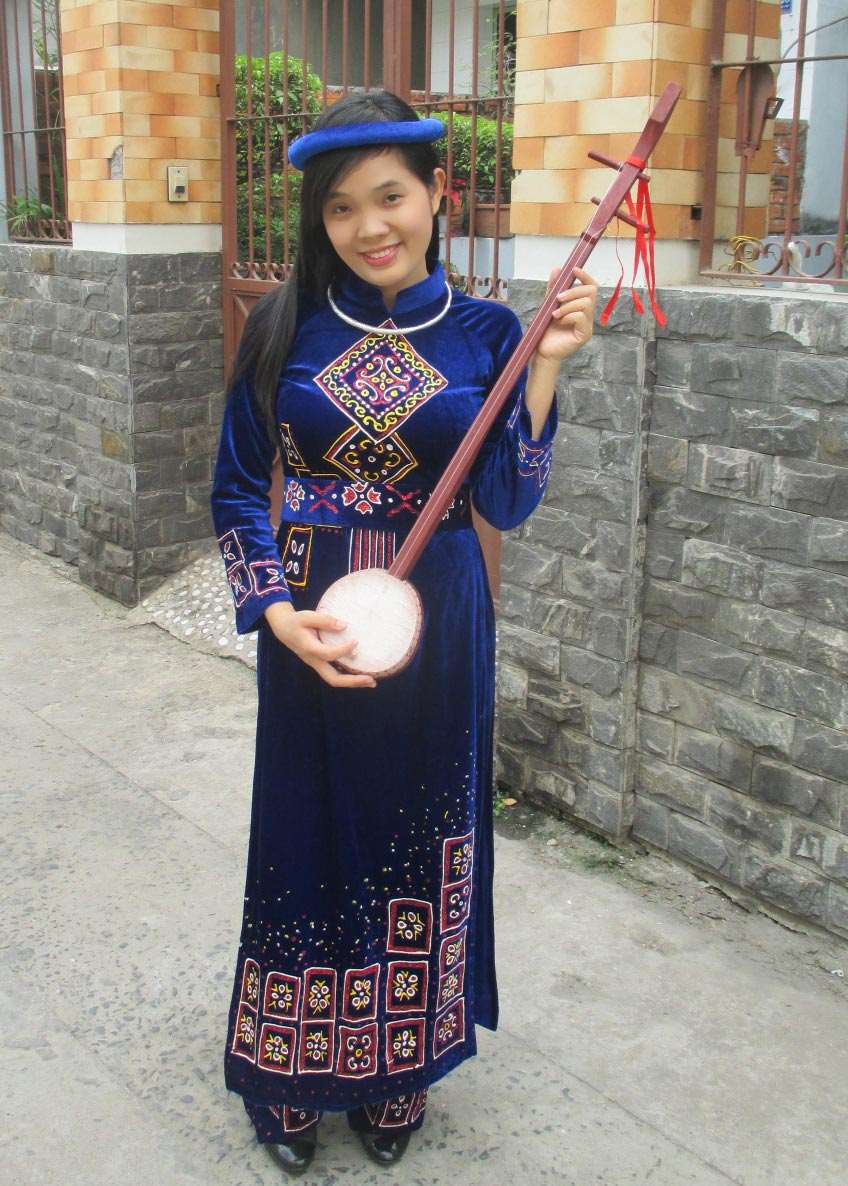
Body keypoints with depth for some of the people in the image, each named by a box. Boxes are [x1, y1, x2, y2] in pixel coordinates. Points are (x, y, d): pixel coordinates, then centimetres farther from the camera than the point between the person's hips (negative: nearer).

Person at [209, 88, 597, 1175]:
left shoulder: (484, 333, -2)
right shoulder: (287, 325, -2)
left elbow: (506, 505, -8)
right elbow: (237, 487, 0)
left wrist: (546, 369, -17)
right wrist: (276, 609, -14)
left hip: (436, 630, 0)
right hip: (308, 630, 0)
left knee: (420, 842, 12)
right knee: (305, 834, 11)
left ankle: (397, 1070, 36)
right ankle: (292, 1074, 34)